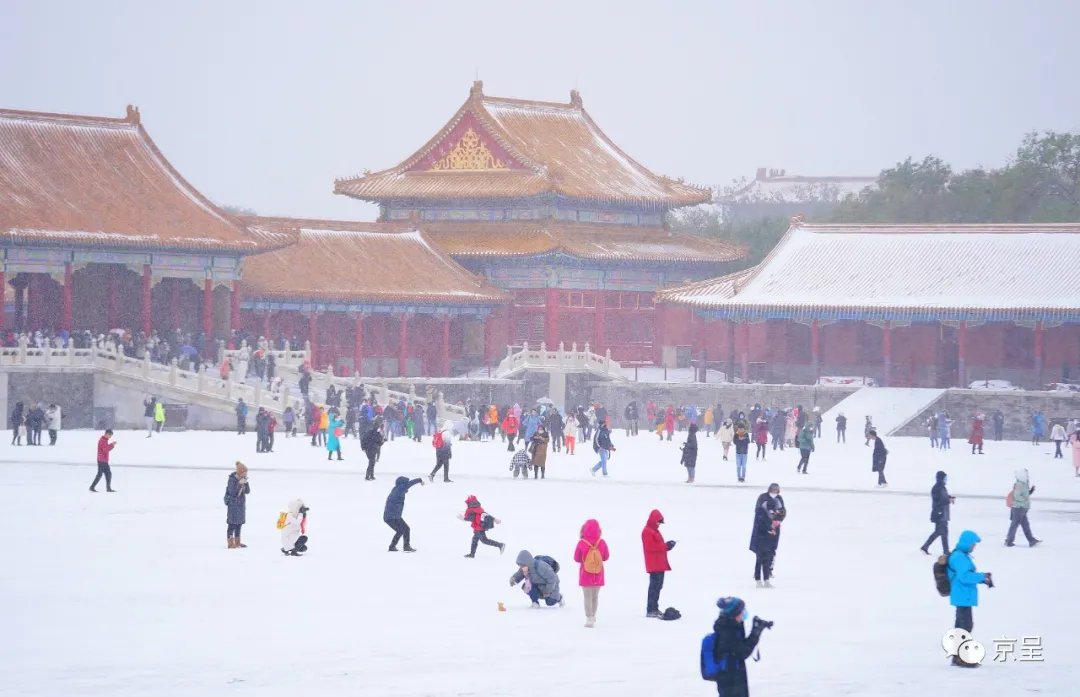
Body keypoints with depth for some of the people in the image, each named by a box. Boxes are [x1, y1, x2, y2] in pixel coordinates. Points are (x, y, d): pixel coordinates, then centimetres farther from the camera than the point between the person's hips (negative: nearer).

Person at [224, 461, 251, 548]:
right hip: (233, 504, -8)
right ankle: (230, 543, -3)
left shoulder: (242, 479, 4)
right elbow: (232, 492, -23)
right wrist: (239, 484, -27)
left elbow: (247, 491, 2)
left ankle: (237, 542, 22)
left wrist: (246, 483, -13)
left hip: (241, 504, 8)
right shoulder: (232, 479, -16)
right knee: (232, 523, -6)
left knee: (239, 523, 13)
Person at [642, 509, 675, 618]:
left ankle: (654, 608, 19)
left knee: (657, 586, 13)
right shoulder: (647, 531, -11)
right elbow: (650, 547, -19)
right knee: (654, 586, -11)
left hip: (659, 565, 10)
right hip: (654, 564, -10)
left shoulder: (654, 531, 20)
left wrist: (667, 546, 2)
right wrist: (666, 546, -17)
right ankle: (651, 610, -12)